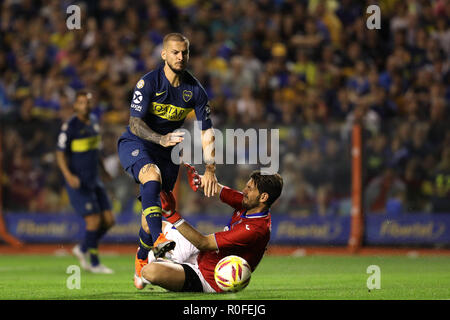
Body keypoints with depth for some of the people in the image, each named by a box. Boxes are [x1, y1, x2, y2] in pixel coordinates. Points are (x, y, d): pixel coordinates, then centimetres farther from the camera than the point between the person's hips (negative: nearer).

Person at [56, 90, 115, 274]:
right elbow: (60, 154, -14)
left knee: (108, 220, 3)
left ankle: (83, 250, 22)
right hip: (77, 182, -8)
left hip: (94, 181, 8)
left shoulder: (93, 121, 10)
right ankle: (94, 264, 2)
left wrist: (103, 169, 29)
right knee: (94, 220, -12)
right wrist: (69, 176, -27)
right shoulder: (70, 126, -13)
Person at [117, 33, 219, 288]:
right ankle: (158, 241, -51)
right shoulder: (148, 82, -16)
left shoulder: (195, 90, -6)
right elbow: (135, 123, -19)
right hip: (135, 143, -4)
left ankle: (142, 261, 27)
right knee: (152, 175, -36)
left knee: (156, 211, 2)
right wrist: (160, 139, -38)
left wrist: (210, 170, -15)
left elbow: (207, 133, -4)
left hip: (167, 152, 4)